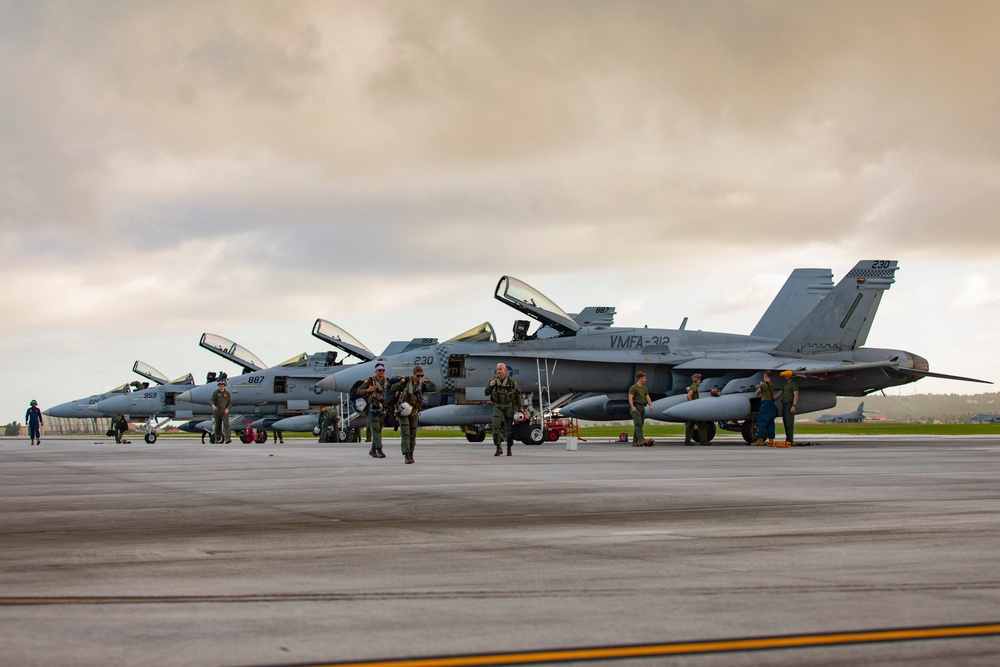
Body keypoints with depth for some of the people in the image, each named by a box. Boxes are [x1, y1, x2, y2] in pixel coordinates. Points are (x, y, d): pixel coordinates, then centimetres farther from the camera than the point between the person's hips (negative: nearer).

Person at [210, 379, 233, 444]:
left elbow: (230, 402, 9)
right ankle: (217, 438, 24)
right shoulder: (215, 392, 1)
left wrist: (227, 408, -9)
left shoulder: (227, 393, 5)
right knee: (218, 425, 8)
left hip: (225, 412, -1)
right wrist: (213, 405, -29)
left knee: (226, 424, -17)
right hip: (217, 411, 1)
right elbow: (211, 400, -7)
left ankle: (228, 438, -28)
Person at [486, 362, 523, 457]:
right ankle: (499, 448, -10)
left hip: (509, 407, -1)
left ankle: (509, 449, 13)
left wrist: (520, 409, -5)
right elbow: (486, 393, 2)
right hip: (497, 407, 1)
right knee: (496, 426, -14)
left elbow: (518, 395, -1)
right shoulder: (494, 381, -1)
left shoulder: (512, 381, -7)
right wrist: (490, 385, -18)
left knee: (509, 428, 2)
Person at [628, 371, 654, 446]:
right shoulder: (633, 388, -6)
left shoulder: (645, 388, 17)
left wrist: (650, 405, -8)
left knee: (640, 425, 5)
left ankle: (635, 442, 9)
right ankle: (641, 440, -27)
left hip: (642, 407, 8)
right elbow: (630, 398, -15)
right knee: (638, 424, -17)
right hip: (635, 408, -8)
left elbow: (647, 397, 9)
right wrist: (632, 407, -28)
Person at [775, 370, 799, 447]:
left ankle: (790, 441, -18)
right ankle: (787, 440, 8)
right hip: (784, 405, 9)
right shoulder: (785, 385, 21)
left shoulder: (793, 385, -7)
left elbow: (796, 395, -15)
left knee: (789, 423, -15)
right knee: (785, 423, 6)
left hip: (790, 405, -9)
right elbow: (779, 394, 24)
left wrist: (793, 406, -24)